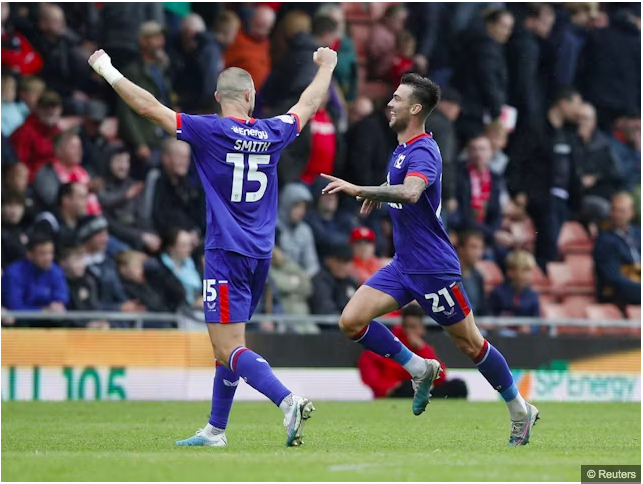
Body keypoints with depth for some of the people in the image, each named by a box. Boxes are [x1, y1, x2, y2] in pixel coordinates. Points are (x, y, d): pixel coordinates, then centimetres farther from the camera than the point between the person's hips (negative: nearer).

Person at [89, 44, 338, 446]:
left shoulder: (211, 131, -9)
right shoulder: (272, 133, 6)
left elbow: (149, 107, -7)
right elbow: (309, 104, 25)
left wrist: (107, 70, 4)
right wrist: (327, 66, 43)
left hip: (227, 252, -6)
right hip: (260, 254, 6)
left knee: (229, 349, -11)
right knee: (230, 345, 17)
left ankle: (289, 401, -30)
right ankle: (215, 431, 21)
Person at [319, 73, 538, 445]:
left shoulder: (422, 152, -19)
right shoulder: (402, 150, 10)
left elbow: (410, 192, -40)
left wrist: (360, 190, -44)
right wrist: (377, 194, 16)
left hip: (433, 268, -9)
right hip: (403, 265, 9)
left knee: (470, 343, 1)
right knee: (352, 321, -8)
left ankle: (520, 410, 18)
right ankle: (420, 369, 7)